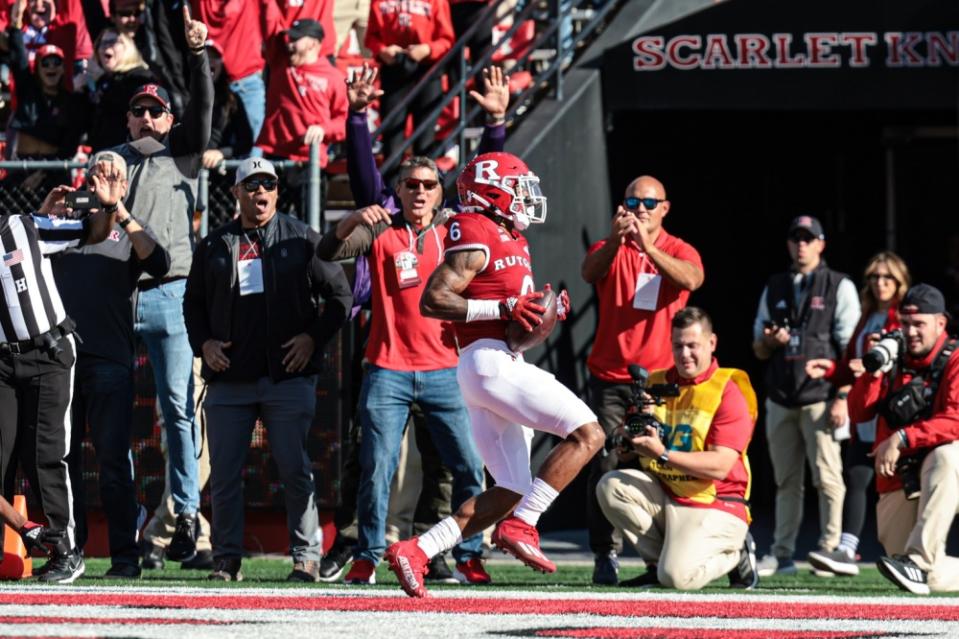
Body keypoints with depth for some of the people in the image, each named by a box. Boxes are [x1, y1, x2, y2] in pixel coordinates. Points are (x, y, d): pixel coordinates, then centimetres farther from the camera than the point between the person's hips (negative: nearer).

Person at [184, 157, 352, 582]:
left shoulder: (301, 240, 5)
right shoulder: (214, 247, 12)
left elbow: (339, 295, 8)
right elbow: (193, 303, 20)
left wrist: (314, 338, -4)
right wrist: (203, 342, 3)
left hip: (289, 376, -2)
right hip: (229, 379, 2)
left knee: (295, 471, -3)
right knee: (224, 474, 2)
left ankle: (306, 557, 3)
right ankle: (227, 559, 10)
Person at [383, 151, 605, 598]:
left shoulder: (510, 239, 22)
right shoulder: (476, 236, -8)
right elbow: (433, 300, -18)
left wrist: (546, 312, 6)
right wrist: (504, 308, -21)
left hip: (503, 364, 10)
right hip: (489, 361, -10)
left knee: (509, 493, 8)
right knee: (587, 434, -14)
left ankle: (415, 552, 4)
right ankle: (520, 527, -15)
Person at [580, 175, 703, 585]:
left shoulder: (679, 252, 6)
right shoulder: (611, 249, 6)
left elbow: (691, 279, -18)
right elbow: (590, 272, -17)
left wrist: (648, 247, -32)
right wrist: (616, 241, -37)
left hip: (661, 377, 0)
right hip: (611, 378, 0)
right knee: (604, 467, -6)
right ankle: (604, 555, -2)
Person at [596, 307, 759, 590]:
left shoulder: (728, 393, -10)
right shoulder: (655, 383, 9)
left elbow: (720, 466, -20)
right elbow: (624, 452, 9)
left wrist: (663, 454, -31)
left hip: (715, 505, -6)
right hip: (662, 495, 6)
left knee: (677, 577, -25)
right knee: (610, 486, -19)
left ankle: (735, 554, 8)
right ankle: (658, 563, -4)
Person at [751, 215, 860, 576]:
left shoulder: (839, 287, 4)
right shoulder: (774, 289, 17)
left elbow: (850, 349, -3)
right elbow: (758, 350, 19)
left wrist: (842, 398, -12)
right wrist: (770, 341, -5)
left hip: (820, 397, -5)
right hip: (780, 399, 5)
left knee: (827, 476, -10)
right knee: (786, 480, 6)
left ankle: (831, 550, -8)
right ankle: (782, 555, 8)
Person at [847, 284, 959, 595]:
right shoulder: (894, 362, 11)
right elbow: (858, 413, 6)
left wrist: (902, 439, -29)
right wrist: (874, 372, -9)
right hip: (898, 482, 5)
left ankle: (919, 559, -46)